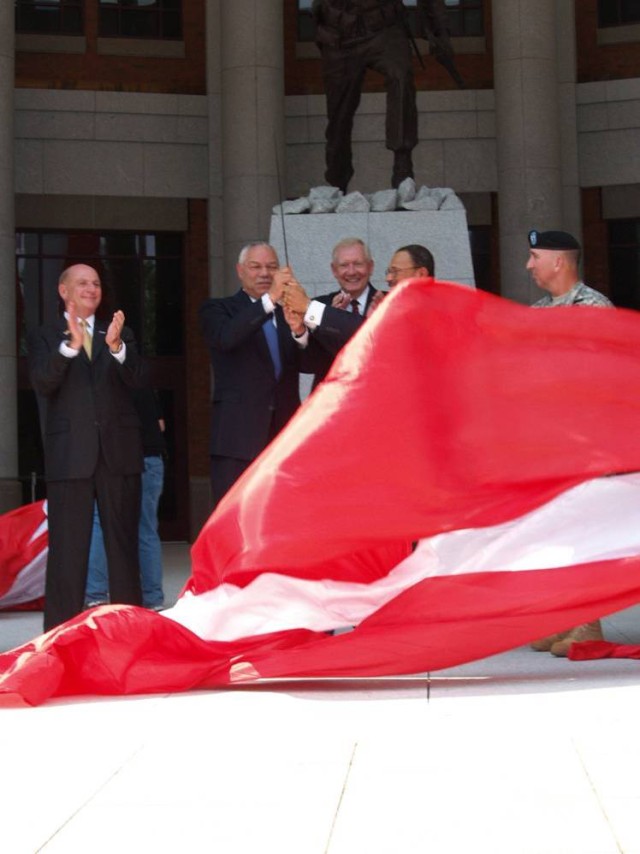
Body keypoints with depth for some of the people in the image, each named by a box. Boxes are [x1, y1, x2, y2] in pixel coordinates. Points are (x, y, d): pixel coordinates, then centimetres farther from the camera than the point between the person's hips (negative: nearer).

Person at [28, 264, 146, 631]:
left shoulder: (121, 334, 13)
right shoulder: (45, 337, 8)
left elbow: (136, 379, -3)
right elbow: (43, 383, -10)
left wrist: (116, 346, -22)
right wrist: (70, 345, -26)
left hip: (119, 450, 2)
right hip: (69, 454, -2)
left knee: (124, 540, 7)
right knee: (68, 545, -2)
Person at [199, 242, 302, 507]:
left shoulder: (287, 313, 17)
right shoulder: (218, 309, 5)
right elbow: (226, 337, -18)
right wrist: (269, 300, -27)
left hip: (284, 434, 4)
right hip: (238, 436, -4)